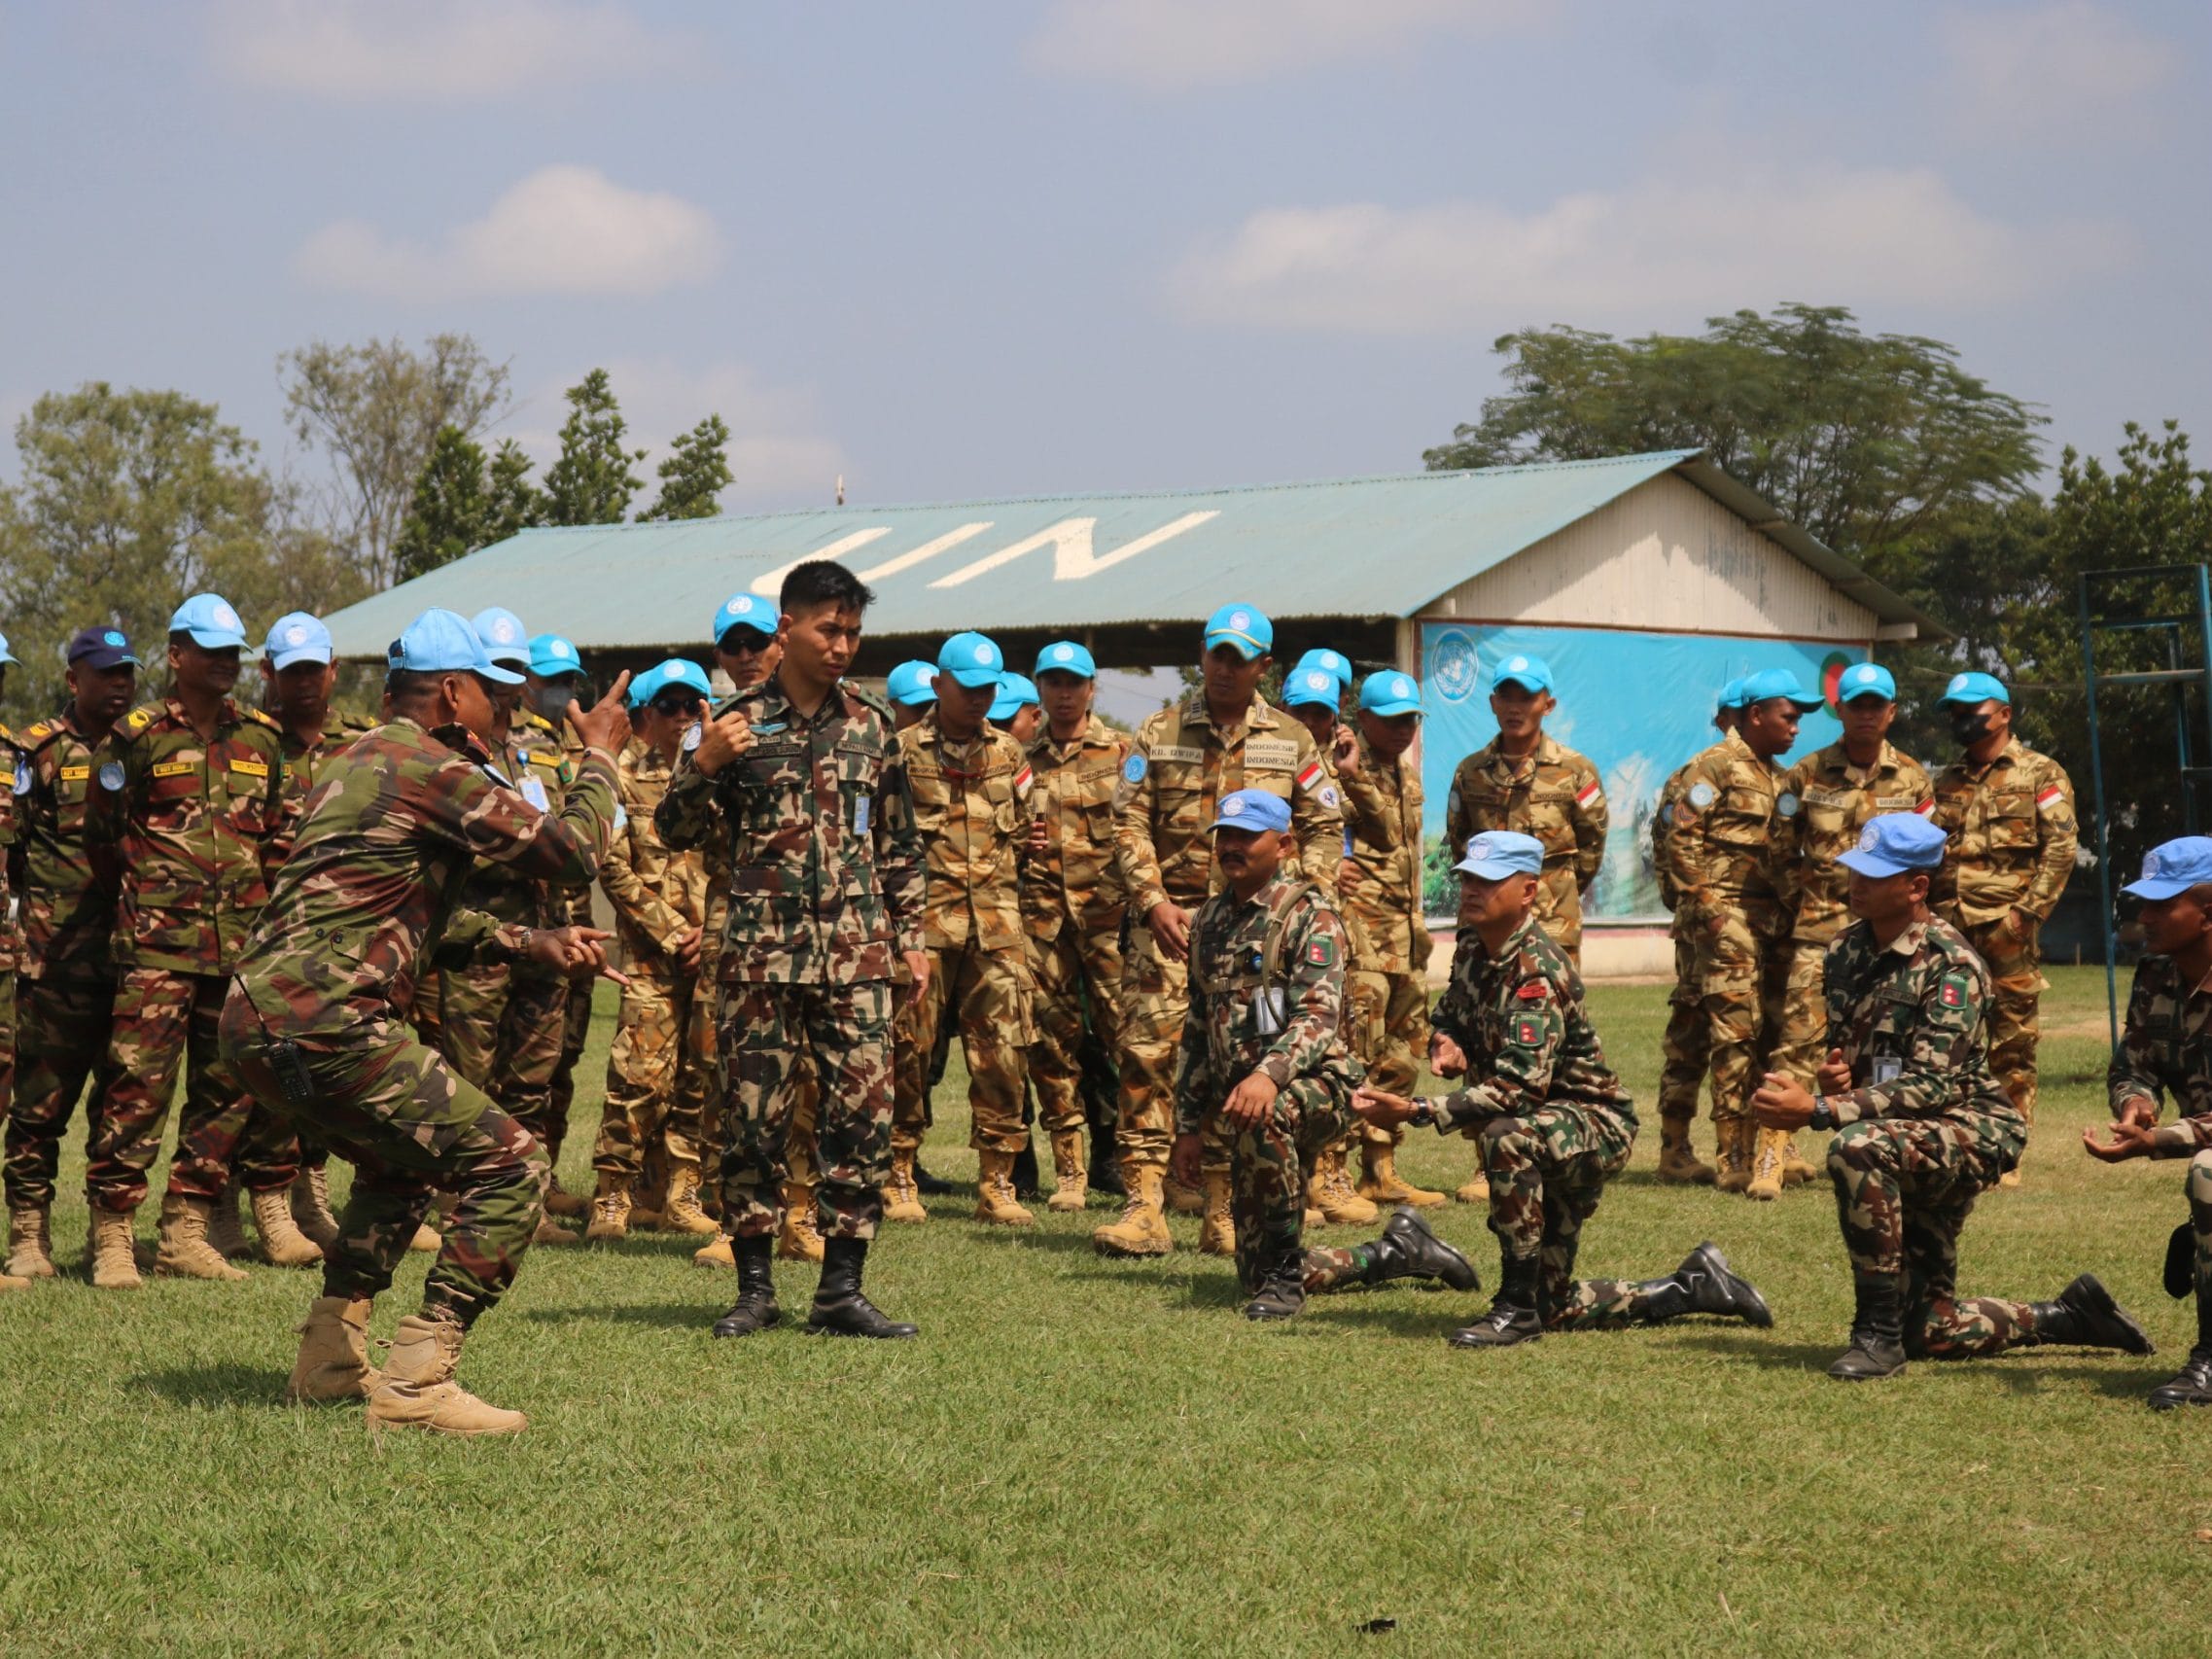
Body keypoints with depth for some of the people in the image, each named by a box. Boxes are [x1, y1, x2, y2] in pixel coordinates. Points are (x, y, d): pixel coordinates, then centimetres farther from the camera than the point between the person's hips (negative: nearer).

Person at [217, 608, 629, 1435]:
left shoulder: (359, 761, 23)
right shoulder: (430, 768, -7)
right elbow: (570, 849, -6)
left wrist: (529, 941, 22)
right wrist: (599, 756, 11)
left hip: (256, 1021, 10)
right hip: (325, 1022, -10)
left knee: (401, 1159, 33)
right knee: (511, 1166, -7)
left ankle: (328, 1359, 30)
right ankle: (417, 1382, -11)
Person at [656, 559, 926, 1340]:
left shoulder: (872, 726, 10)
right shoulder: (737, 723, 3)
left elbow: (899, 844, 16)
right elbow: (677, 831, 2)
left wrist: (911, 936, 11)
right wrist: (703, 764, -16)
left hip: (854, 956, 2)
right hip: (759, 953, -2)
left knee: (863, 1116, -4)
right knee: (751, 1119, 1)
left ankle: (842, 1289, 2)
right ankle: (754, 1286, 12)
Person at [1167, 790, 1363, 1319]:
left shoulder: (1308, 914, -8)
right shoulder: (1209, 921, 15)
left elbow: (1319, 1016, -23)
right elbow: (1197, 1033, 20)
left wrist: (1269, 1074, -41)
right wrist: (1187, 1125, 14)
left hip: (1316, 1083, -7)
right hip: (1238, 1094, 7)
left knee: (1263, 1115, -43)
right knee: (1255, 1274, 2)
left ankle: (1286, 1271, -30)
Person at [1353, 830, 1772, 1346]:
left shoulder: (1537, 970, -27)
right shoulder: (1473, 946, 0)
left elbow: (1520, 1087, -36)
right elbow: (1449, 1014, 19)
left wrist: (1415, 1112, -42)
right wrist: (1449, 1046, -7)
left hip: (1594, 1125, -9)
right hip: (1547, 1139, 9)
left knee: (1508, 1136, -41)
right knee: (1555, 1308, 10)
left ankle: (1517, 1306, -30)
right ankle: (1691, 1287, 31)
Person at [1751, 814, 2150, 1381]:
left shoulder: (1949, 965, -19)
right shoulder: (1846, 950, 4)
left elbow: (1932, 1086, -27)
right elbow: (1842, 1048, 18)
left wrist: (1818, 1111, -33)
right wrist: (1834, 1074, -7)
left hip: (1967, 1128, -8)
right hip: (1910, 1149, 8)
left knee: (1857, 1147, -38)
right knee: (1930, 1332, 10)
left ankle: (1878, 1333, -29)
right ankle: (2070, 1316, 33)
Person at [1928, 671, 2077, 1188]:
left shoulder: (2039, 774, 2)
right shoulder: (1948, 780, 19)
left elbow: (2062, 846, -6)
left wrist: (2026, 910, -14)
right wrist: (1930, 912, 7)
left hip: (2006, 928, -5)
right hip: (1950, 930, 5)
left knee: (2011, 1045, -3)